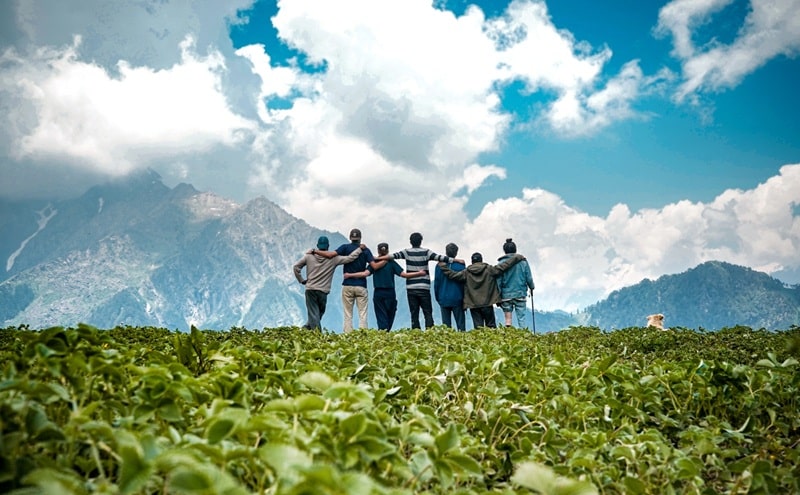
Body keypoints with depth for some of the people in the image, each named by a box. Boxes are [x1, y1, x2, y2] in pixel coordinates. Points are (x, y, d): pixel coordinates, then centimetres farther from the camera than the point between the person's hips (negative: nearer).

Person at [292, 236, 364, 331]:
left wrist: (301, 280, 11)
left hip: (310, 290, 1)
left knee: (313, 314, 1)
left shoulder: (309, 256, 2)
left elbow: (296, 267, 2)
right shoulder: (333, 259, -2)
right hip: (323, 291, -1)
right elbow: (350, 258, -4)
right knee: (319, 313, 15)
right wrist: (360, 248, 7)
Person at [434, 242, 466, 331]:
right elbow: (464, 283, 0)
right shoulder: (461, 265, -4)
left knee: (446, 324, 5)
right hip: (457, 299, -1)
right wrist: (464, 298, 9)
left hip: (444, 300, 1)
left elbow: (436, 283, 3)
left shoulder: (440, 265, -1)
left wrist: (438, 297, 12)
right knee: (460, 323, 3)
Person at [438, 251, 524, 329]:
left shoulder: (466, 273, -1)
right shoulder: (489, 270, -1)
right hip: (487, 304, 0)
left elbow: (452, 275, -4)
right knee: (491, 325, 8)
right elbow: (504, 266, 0)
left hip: (473, 304, 0)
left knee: (478, 326, 2)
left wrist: (443, 266, 7)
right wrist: (518, 257, 8)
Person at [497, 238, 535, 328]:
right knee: (521, 318, 4)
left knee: (507, 318, 7)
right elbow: (529, 278, 2)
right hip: (520, 294, 1)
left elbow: (498, 281, -5)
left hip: (506, 296, 0)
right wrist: (532, 287, 23)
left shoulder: (501, 263, -4)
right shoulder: (523, 261, 0)